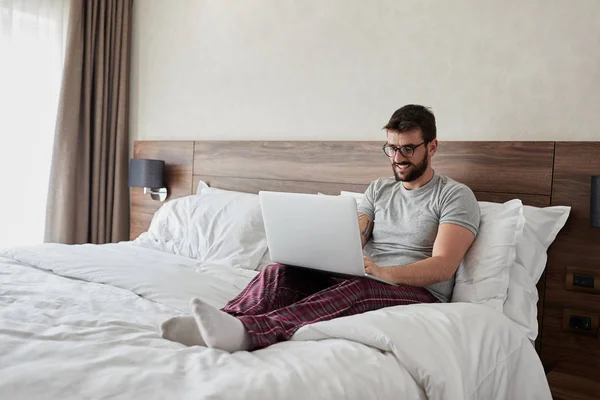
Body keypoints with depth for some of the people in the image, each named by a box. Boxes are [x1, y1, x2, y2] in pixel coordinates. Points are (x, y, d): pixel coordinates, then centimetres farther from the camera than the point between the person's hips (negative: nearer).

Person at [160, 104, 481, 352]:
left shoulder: (456, 195, 0)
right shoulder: (378, 189, 18)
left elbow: (443, 266, -13)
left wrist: (383, 272, -31)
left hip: (420, 295, -4)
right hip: (365, 285, 5)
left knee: (357, 289, -39)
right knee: (281, 272, -21)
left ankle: (246, 332, -55)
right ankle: (216, 324, -44)